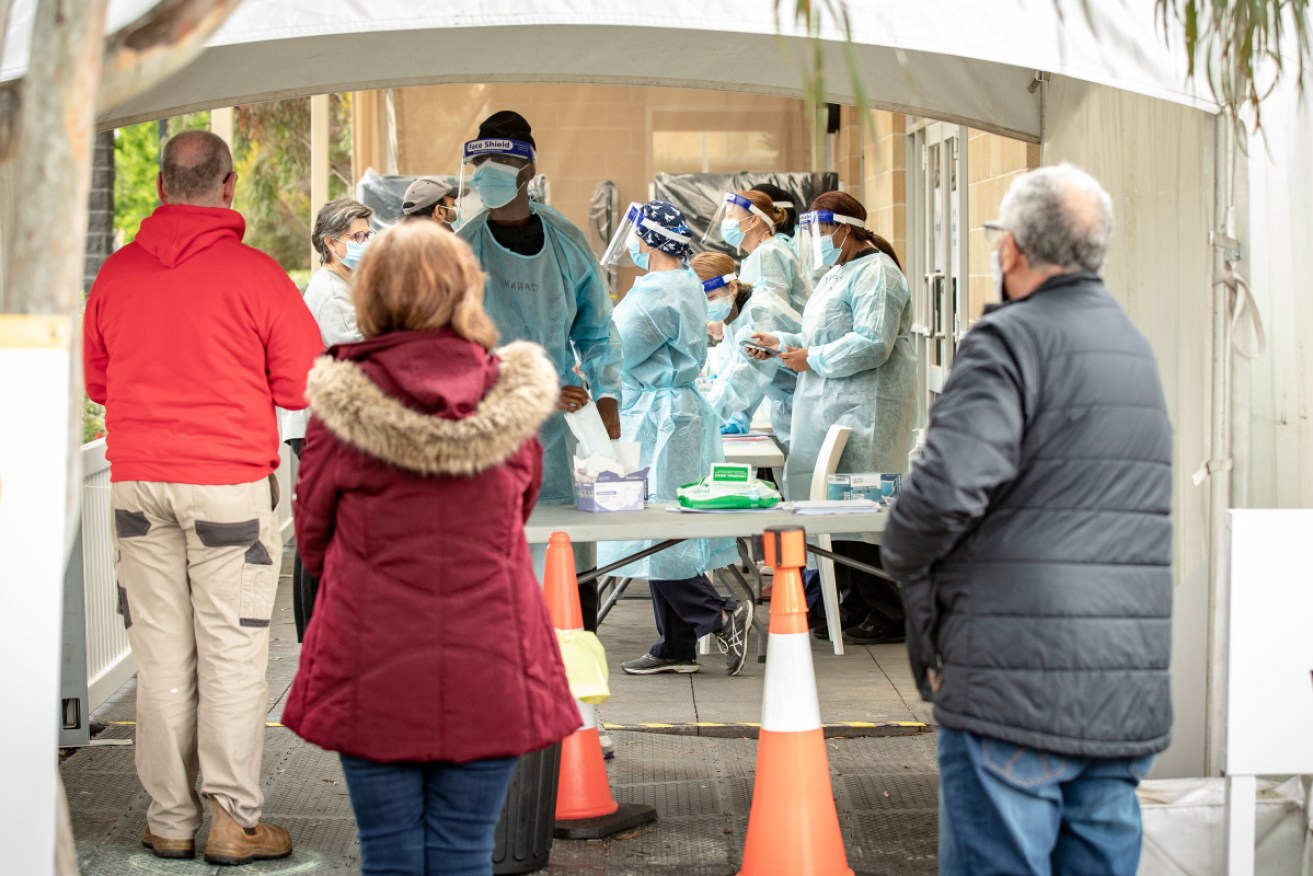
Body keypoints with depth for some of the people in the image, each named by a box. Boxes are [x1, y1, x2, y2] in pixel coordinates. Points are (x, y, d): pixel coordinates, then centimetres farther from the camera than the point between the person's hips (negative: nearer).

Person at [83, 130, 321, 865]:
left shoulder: (117, 273, 3)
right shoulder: (256, 275, -9)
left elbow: (95, 379, 14)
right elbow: (306, 384, -4)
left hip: (137, 483, 4)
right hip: (230, 483, -4)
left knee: (161, 658, 8)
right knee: (234, 655, 2)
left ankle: (171, 822, 13)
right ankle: (234, 822, 3)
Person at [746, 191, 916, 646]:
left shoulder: (875, 274, -11)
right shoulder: (838, 274, 22)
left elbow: (872, 344, -22)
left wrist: (812, 360, -15)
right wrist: (781, 344, 15)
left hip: (864, 409, -10)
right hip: (833, 407, 10)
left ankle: (887, 616, -4)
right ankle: (855, 610, 15)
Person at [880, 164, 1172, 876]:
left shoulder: (1013, 340, -10)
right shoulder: (1135, 348, 17)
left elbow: (945, 489, -22)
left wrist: (906, 561, -3)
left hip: (1016, 690, -8)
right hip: (1128, 700, 8)